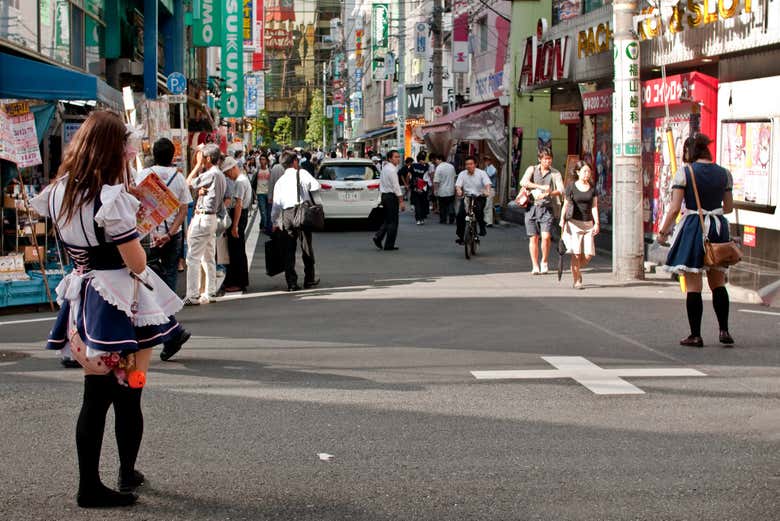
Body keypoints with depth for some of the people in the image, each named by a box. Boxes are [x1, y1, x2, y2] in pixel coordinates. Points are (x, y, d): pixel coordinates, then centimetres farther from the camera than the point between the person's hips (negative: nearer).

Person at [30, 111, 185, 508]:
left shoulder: (59, 192, 0)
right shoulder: (111, 198, -21)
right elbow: (136, 262, -19)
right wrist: (135, 234, 0)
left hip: (81, 300, 7)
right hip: (121, 306, -7)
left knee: (95, 396, 11)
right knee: (128, 396, 9)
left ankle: (89, 485, 13)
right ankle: (127, 474, 22)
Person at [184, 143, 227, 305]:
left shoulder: (211, 174, -16)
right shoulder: (221, 175, 15)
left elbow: (189, 183, -9)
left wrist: (198, 165, -1)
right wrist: (200, 191, -4)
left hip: (203, 217, -10)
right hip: (212, 218, 10)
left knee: (193, 258, -8)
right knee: (209, 258, 14)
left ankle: (193, 296, -10)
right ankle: (211, 293, 18)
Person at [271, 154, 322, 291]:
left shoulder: (280, 181, 15)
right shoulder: (302, 173, 5)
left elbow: (276, 204, 14)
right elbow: (315, 186, -8)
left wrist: (275, 223, 21)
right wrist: (317, 204, 5)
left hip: (286, 214, 3)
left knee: (289, 250, 5)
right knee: (306, 246, 8)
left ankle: (291, 283, 1)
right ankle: (309, 279, 15)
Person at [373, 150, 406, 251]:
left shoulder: (385, 168, 11)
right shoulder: (392, 170, -18)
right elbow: (396, 187, -19)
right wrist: (401, 201, -18)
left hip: (384, 196, 9)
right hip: (391, 197, -9)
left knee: (387, 220, 17)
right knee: (393, 222, 0)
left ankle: (378, 237, 3)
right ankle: (389, 245, 4)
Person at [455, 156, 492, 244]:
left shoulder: (481, 173, -2)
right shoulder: (462, 174, 4)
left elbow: (487, 183, -15)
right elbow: (458, 185, -7)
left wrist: (487, 191, -38)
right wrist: (459, 190, -32)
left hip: (479, 197, -2)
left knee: (478, 209, -32)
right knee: (460, 214, -15)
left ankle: (482, 228, -12)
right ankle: (460, 236, -1)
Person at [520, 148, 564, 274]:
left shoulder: (555, 174, 9)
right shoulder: (532, 169, 10)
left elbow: (561, 190, -6)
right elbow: (523, 182, -8)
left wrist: (547, 194, -24)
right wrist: (541, 187, -18)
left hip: (547, 208, -1)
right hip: (532, 207, 1)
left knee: (546, 236, -14)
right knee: (533, 238, 1)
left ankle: (544, 262, 7)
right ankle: (535, 266, 10)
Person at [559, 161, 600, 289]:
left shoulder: (592, 187, 9)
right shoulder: (571, 187, 1)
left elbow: (594, 206, 7)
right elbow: (565, 205, 4)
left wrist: (596, 223, -2)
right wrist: (562, 221, -2)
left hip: (588, 223, 3)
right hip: (574, 222, -3)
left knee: (588, 254, -4)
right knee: (576, 253, -8)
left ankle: (577, 270, 24)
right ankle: (576, 280, 1)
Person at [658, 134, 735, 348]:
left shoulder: (684, 172, -8)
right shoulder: (724, 173, 4)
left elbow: (675, 208, -11)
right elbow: (729, 207, 11)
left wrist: (663, 231, 0)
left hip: (693, 228, -4)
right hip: (718, 228, 4)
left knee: (693, 285, 2)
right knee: (718, 283, 15)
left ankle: (695, 335, 4)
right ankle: (724, 330, 6)